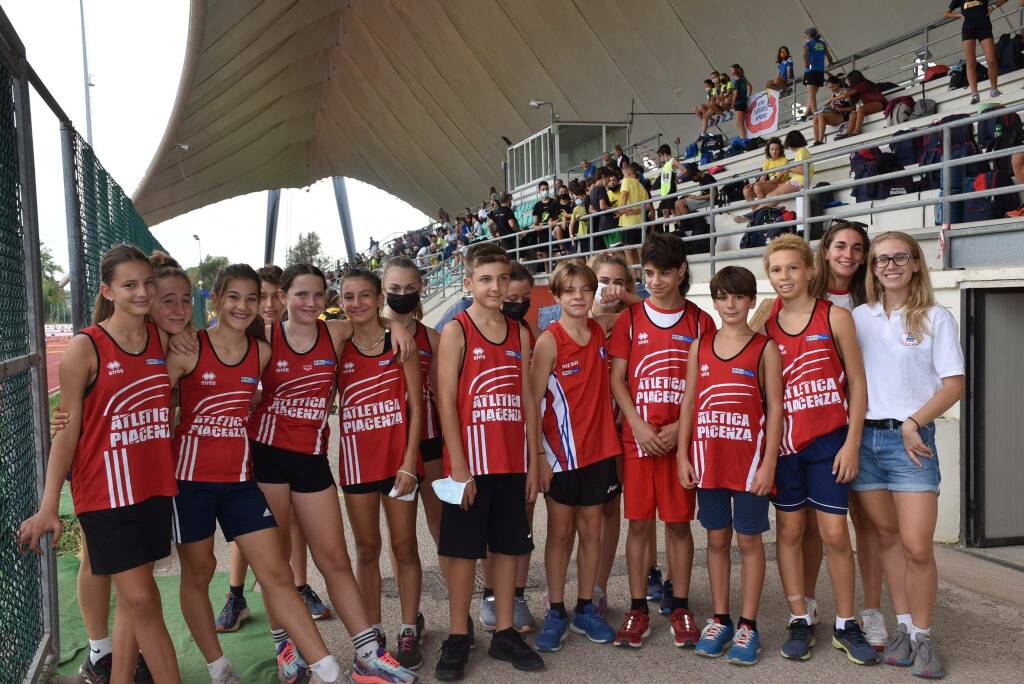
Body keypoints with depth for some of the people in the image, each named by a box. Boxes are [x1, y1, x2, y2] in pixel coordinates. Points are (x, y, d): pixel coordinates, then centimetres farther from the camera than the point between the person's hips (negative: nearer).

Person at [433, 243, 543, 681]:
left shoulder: (519, 334, 9)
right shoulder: (455, 331, -5)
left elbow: (527, 400, 10)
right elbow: (446, 401, -9)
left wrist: (533, 462, 7)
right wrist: (458, 466, -14)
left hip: (513, 462, 5)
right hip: (471, 461, -4)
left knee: (509, 546, 12)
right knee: (463, 550, 5)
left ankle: (504, 633, 25)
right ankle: (457, 638, 18)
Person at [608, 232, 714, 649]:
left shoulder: (699, 321, 4)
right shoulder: (629, 318, 5)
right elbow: (617, 378, 1)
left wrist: (680, 427, -9)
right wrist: (638, 425, -11)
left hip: (681, 438, 0)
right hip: (638, 437, 0)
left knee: (678, 522, 7)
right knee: (639, 522, 5)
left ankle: (680, 608, 20)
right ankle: (638, 610, 16)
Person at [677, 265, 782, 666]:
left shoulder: (765, 348, -2)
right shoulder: (700, 346, 7)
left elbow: (775, 409, -5)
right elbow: (688, 403, 7)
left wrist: (769, 463, -11)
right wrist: (682, 455, 3)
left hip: (749, 458, -3)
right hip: (708, 458, 3)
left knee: (748, 539, 5)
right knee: (716, 538, 12)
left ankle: (748, 626, 17)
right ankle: (720, 620, 24)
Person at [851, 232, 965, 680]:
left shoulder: (936, 319, 1)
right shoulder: (858, 317, 9)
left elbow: (954, 385, -2)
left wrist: (912, 424, -12)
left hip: (911, 440, -3)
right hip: (864, 437, 3)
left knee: (916, 546, -7)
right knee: (887, 538, 10)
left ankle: (922, 637, 10)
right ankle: (903, 628, 22)